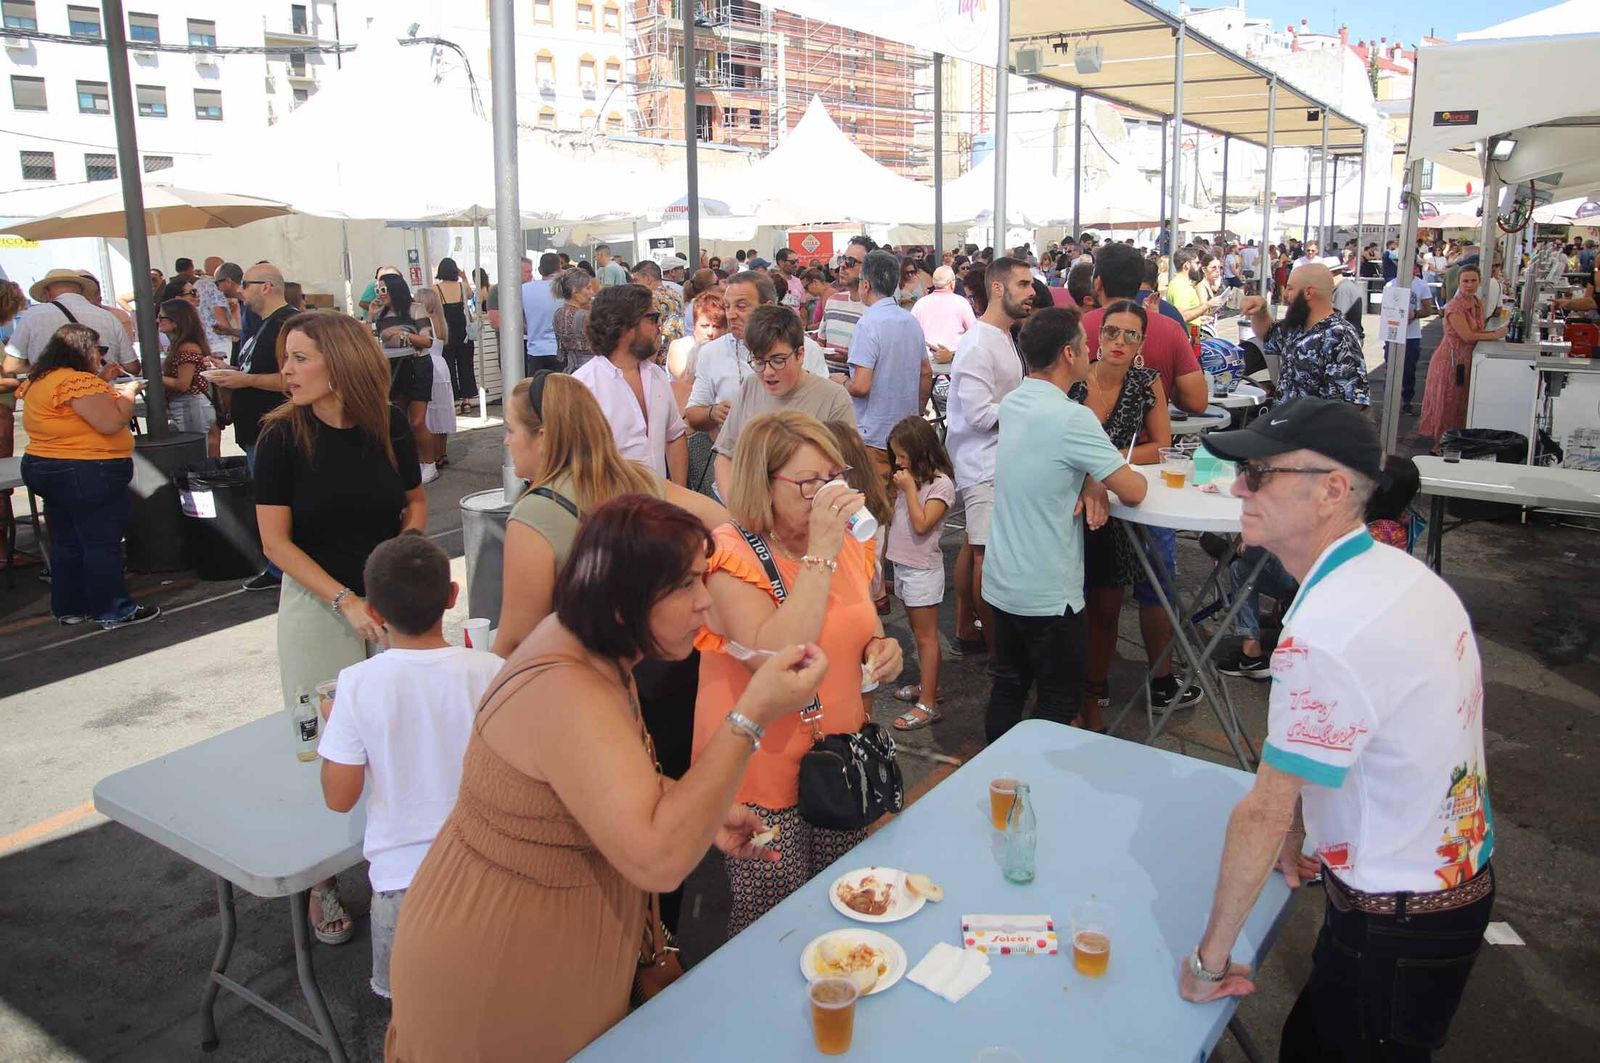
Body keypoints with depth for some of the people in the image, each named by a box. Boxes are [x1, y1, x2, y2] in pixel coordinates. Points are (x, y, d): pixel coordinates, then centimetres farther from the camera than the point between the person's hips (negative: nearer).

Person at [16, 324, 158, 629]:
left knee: (66, 544, 16)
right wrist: (128, 392, -9)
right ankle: (113, 611, 4)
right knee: (103, 544, -2)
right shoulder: (79, 381, -20)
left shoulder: (38, 381, 11)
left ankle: (68, 608, 24)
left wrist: (110, 391, 16)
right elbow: (111, 423, -24)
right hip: (88, 474, -10)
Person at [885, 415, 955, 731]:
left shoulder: (941, 484, -15)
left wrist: (909, 488, -19)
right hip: (903, 564, 9)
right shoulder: (911, 479, 10)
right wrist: (899, 489, 5)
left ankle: (928, 704, -1)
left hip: (923, 569, -8)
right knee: (918, 631, 17)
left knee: (926, 636, -4)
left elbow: (921, 524, -22)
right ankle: (926, 685, 29)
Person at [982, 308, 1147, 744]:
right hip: (1048, 594, -8)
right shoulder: (1072, 418, -22)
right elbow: (1134, 492, -18)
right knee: (1059, 698, 8)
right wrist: (1110, 480, 4)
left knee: (1007, 685, 20)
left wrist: (1091, 485, -4)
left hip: (1001, 581, 8)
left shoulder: (1011, 404, 3)